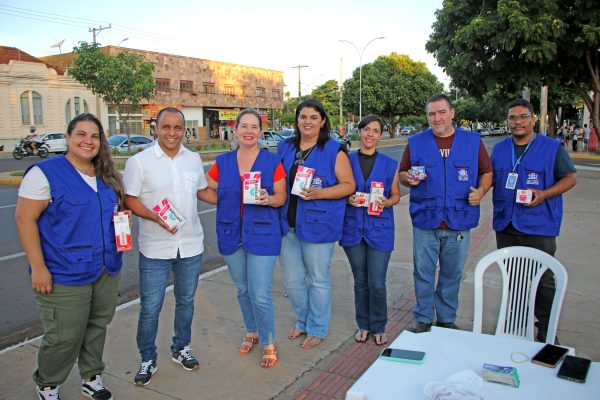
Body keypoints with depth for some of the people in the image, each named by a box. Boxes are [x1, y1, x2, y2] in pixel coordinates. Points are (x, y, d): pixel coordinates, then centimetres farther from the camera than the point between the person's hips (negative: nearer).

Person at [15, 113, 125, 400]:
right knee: (64, 338, 3)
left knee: (97, 328, 17)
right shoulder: (45, 173, -11)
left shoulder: (107, 177, 9)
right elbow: (24, 219, -13)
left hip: (107, 271, 6)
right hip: (65, 276, -6)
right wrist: (38, 267, -16)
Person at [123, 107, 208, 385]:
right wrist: (156, 217, -24)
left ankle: (180, 349, 38)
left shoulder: (193, 159, 5)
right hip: (155, 248, -4)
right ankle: (148, 359, 25)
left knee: (186, 301, 18)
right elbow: (130, 200, -9)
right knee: (150, 308, 4)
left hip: (191, 246, 4)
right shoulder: (139, 161, -8)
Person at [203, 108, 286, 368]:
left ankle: (268, 343, 16)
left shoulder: (272, 162, -3)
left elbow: (282, 196, -1)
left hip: (262, 234, -3)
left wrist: (269, 199, -20)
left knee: (260, 294, -5)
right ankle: (251, 331, 39)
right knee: (242, 289, 17)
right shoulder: (223, 162, 5)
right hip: (231, 234, 4)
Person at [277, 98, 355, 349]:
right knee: (292, 279, 14)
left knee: (317, 280, 8)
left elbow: (349, 185, -8)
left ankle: (317, 329, 27)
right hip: (287, 224, 5)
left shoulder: (334, 150, -6)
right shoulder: (284, 147, 9)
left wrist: (319, 193, -20)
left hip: (318, 225, -5)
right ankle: (302, 321, 37)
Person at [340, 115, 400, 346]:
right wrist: (348, 199, -11)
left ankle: (378, 327, 20)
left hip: (379, 229, -1)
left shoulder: (390, 165, 3)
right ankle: (363, 325, 30)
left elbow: (396, 195, 10)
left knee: (377, 283, -2)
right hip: (353, 228, 1)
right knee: (360, 281, 12)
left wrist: (386, 202, -12)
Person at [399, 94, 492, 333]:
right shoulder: (415, 142, 5)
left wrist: (481, 191, -9)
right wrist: (408, 178, -13)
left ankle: (447, 319, 29)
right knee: (423, 274, 7)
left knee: (452, 275, 12)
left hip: (459, 222, 1)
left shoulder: (473, 141, 5)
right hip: (425, 221, 0)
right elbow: (402, 174, 10)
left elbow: (487, 172, 10)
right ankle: (423, 318, 24)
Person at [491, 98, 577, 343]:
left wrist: (544, 194, -15)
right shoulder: (499, 149, 11)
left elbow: (570, 178, 0)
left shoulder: (552, 148, -1)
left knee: (542, 280, 0)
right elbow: (490, 178, 20)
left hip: (539, 226, -4)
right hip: (506, 226, 4)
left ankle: (546, 330, 15)